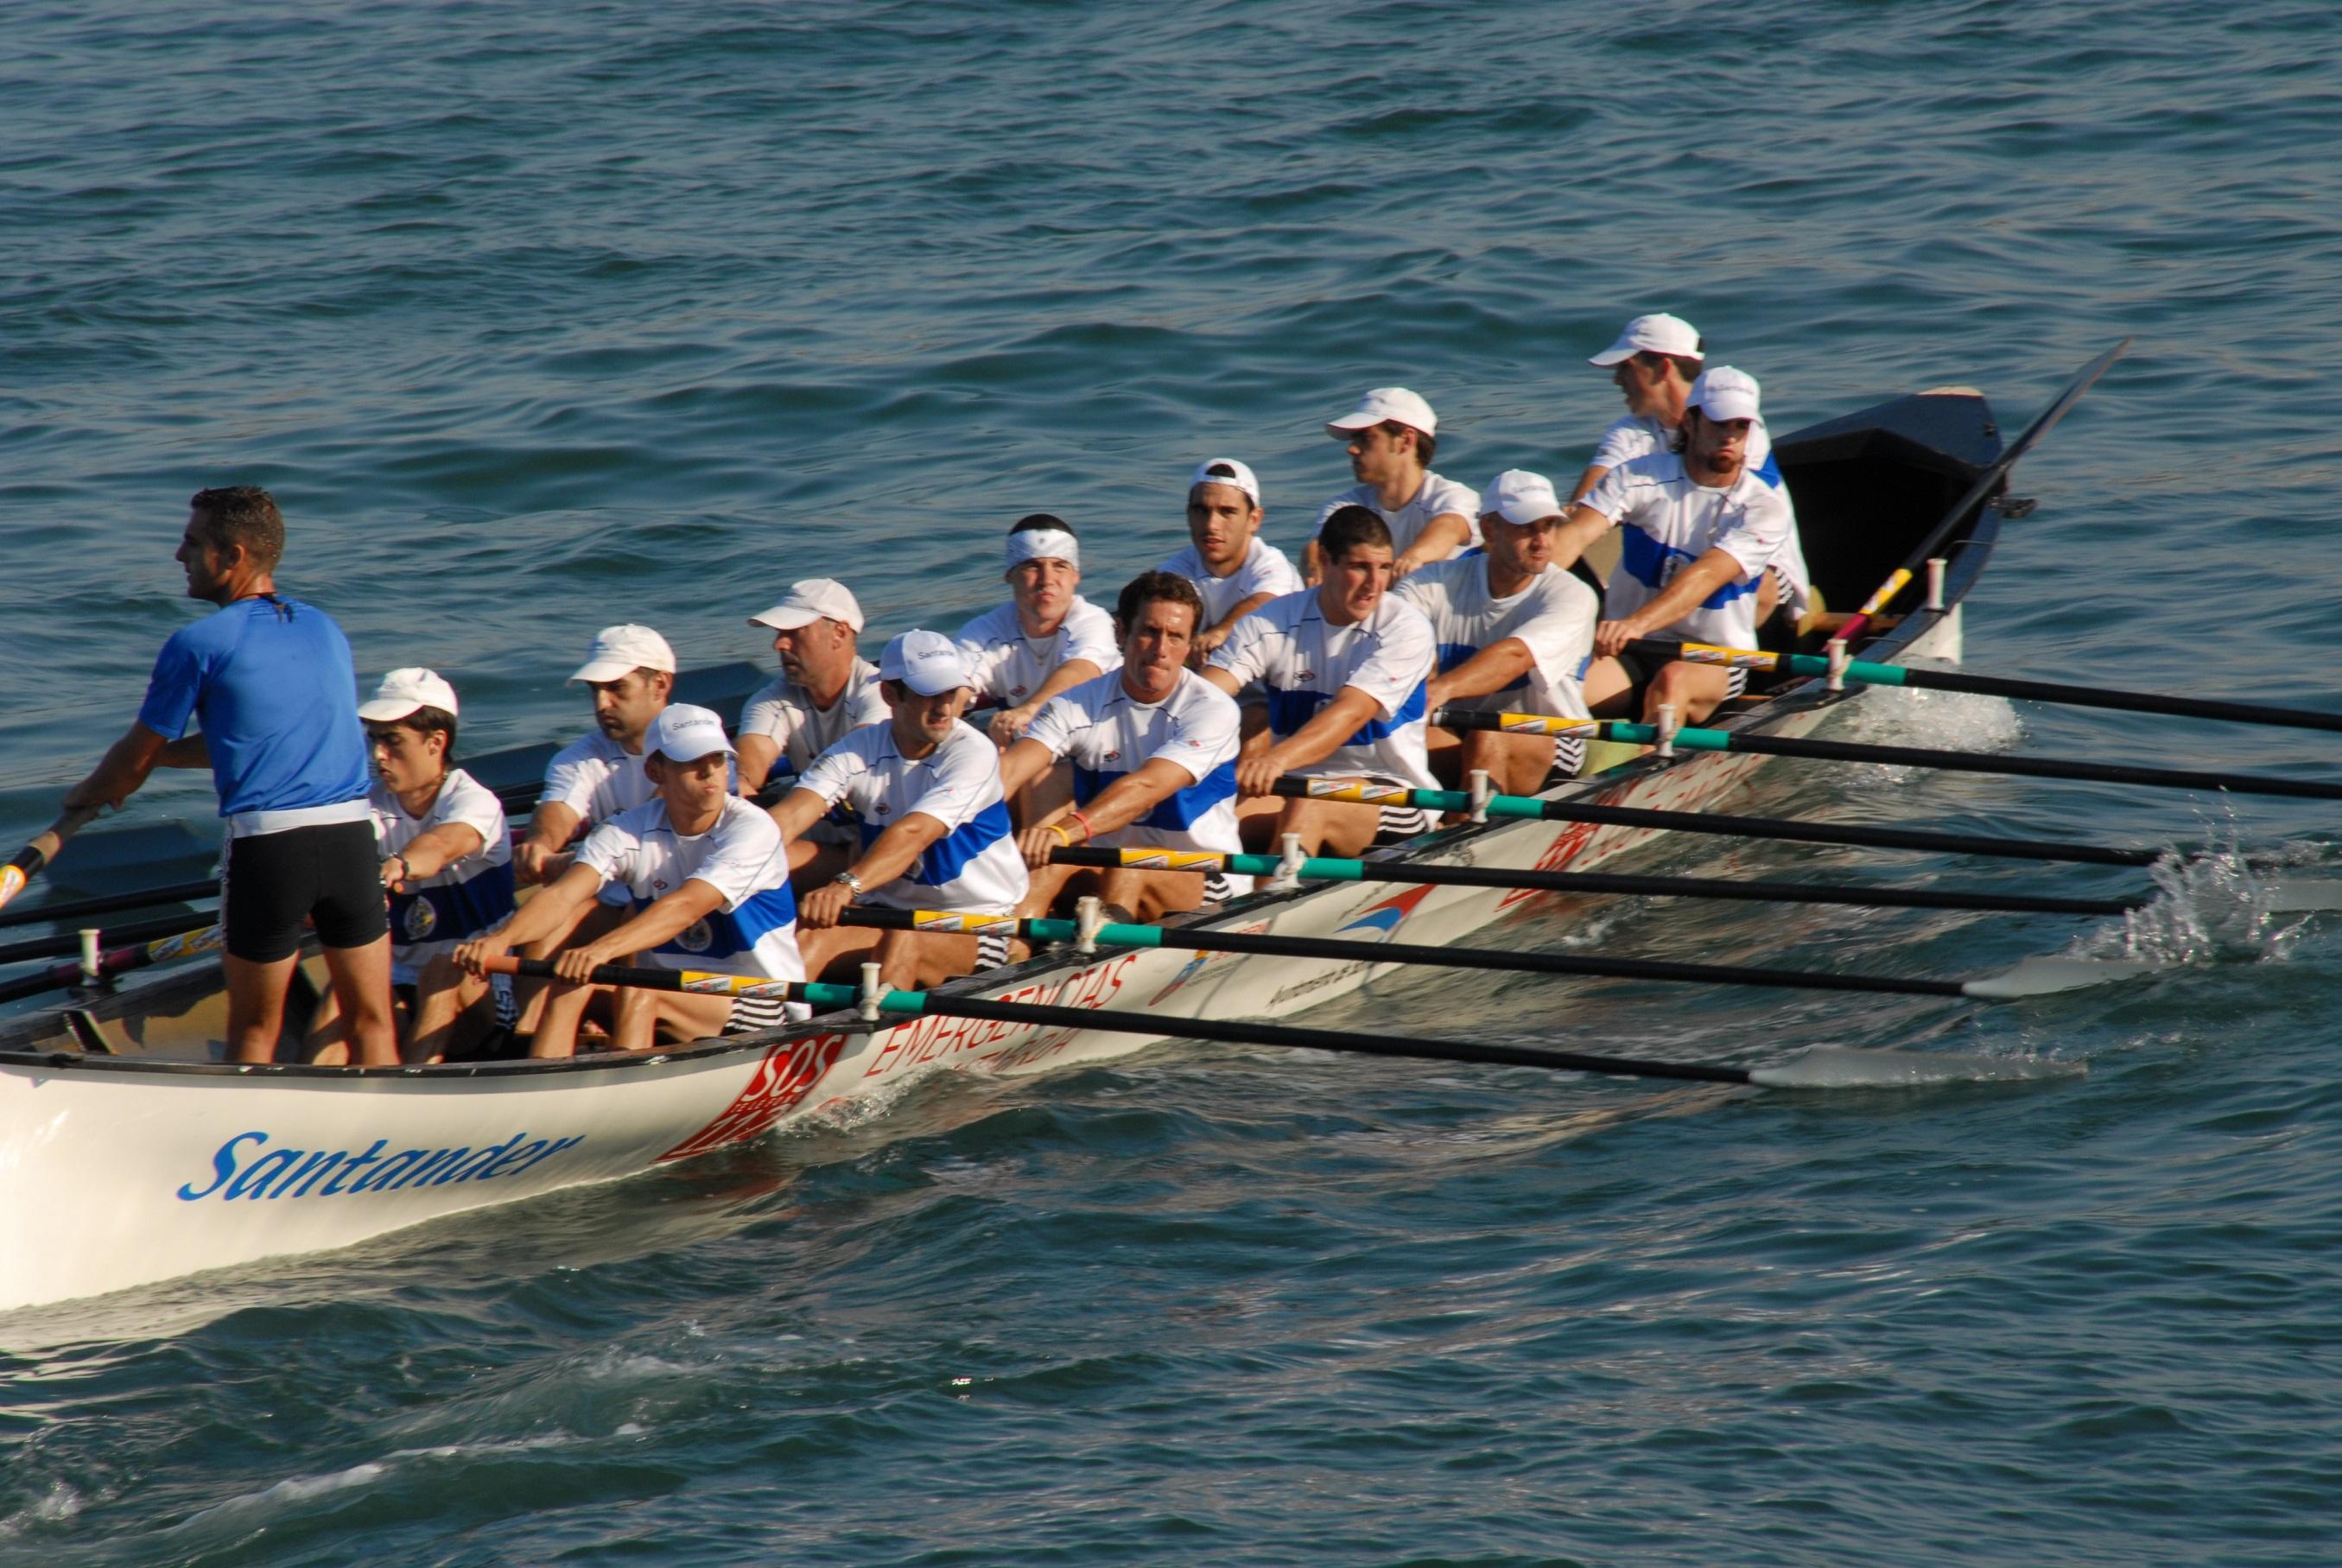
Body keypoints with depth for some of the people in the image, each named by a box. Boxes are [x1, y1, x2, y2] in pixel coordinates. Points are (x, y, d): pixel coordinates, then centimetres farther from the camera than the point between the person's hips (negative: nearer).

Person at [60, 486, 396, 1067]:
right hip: (350, 835, 4)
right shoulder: (326, 629, 15)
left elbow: (132, 764, 6)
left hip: (268, 844, -4)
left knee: (254, 1029, 11)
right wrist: (162, 755, 35)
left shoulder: (198, 645, -3)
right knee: (372, 1021, 9)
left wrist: (84, 794, 28)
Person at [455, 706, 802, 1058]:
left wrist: (603, 949, -48)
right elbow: (562, 897, -17)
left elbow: (686, 907, -32)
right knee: (572, 981, -22)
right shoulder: (630, 830, -3)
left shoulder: (752, 829, -16)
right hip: (670, 992, 5)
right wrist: (502, 938, -40)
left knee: (637, 996, -31)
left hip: (758, 1002, -5)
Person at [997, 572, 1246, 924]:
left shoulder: (1212, 710, -12)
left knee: (1126, 867, -34)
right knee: (1047, 854, -28)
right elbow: (1009, 770, -16)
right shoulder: (1079, 706, 0)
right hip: (1104, 871, 3)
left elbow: (1146, 788, -28)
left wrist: (1066, 831, -45)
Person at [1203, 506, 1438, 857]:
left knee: (1308, 807, -36)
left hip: (1389, 795, -4)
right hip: (1294, 786, 4)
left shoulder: (1405, 627, -9)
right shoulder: (1275, 621, 1)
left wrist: (1279, 758, -43)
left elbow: (1351, 713, -25)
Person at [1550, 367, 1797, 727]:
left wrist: (1637, 624, -41)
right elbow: (1572, 538, -15)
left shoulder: (1765, 507, -6)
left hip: (1713, 660, -1)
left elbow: (1705, 577, -23)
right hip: (1628, 655, 1)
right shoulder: (1639, 478, -1)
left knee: (1672, 680, -38)